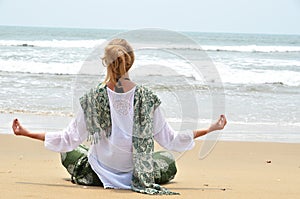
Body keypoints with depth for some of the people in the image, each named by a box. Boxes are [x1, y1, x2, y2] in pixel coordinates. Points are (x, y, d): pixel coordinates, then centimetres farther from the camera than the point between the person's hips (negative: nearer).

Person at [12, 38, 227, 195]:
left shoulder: (93, 97, -17)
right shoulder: (146, 97, -17)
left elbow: (69, 140, -12)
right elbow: (170, 141, -10)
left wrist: (26, 133, -3)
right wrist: (210, 129, -2)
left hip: (100, 172, 0)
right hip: (137, 174, 0)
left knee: (69, 151, 32)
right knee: (168, 159, 32)